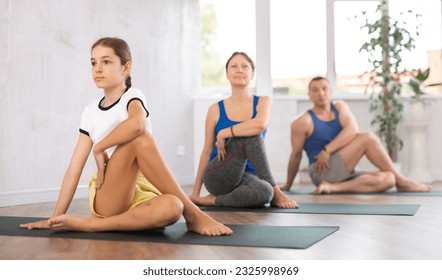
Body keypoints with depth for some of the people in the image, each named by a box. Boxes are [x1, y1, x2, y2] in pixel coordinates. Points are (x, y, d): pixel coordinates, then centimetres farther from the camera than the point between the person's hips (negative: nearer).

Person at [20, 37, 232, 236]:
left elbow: (137, 124, -27)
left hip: (140, 193, -2)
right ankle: (193, 214, -22)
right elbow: (74, 168, 11)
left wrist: (99, 148, -15)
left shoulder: (133, 96, 0)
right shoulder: (90, 112, 11)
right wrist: (56, 216, 8)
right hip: (106, 199, 2)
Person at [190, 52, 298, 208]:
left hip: (247, 176, 0)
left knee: (264, 193, -37)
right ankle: (274, 190, -17)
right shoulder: (216, 110, 3)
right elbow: (207, 151, 8)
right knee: (250, 135, -27)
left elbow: (260, 125, -21)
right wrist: (195, 192, 10)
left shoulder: (263, 102, 4)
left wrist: (224, 133, -15)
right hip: (218, 176, 0)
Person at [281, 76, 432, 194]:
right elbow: (296, 155, 0)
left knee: (387, 179, -16)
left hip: (345, 174, 7)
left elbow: (353, 130, -8)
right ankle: (402, 181, -11)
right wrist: (288, 185, 5)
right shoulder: (302, 122, -5)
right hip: (323, 173, -6)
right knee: (368, 137, -20)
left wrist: (327, 150, -18)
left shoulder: (340, 107, 10)